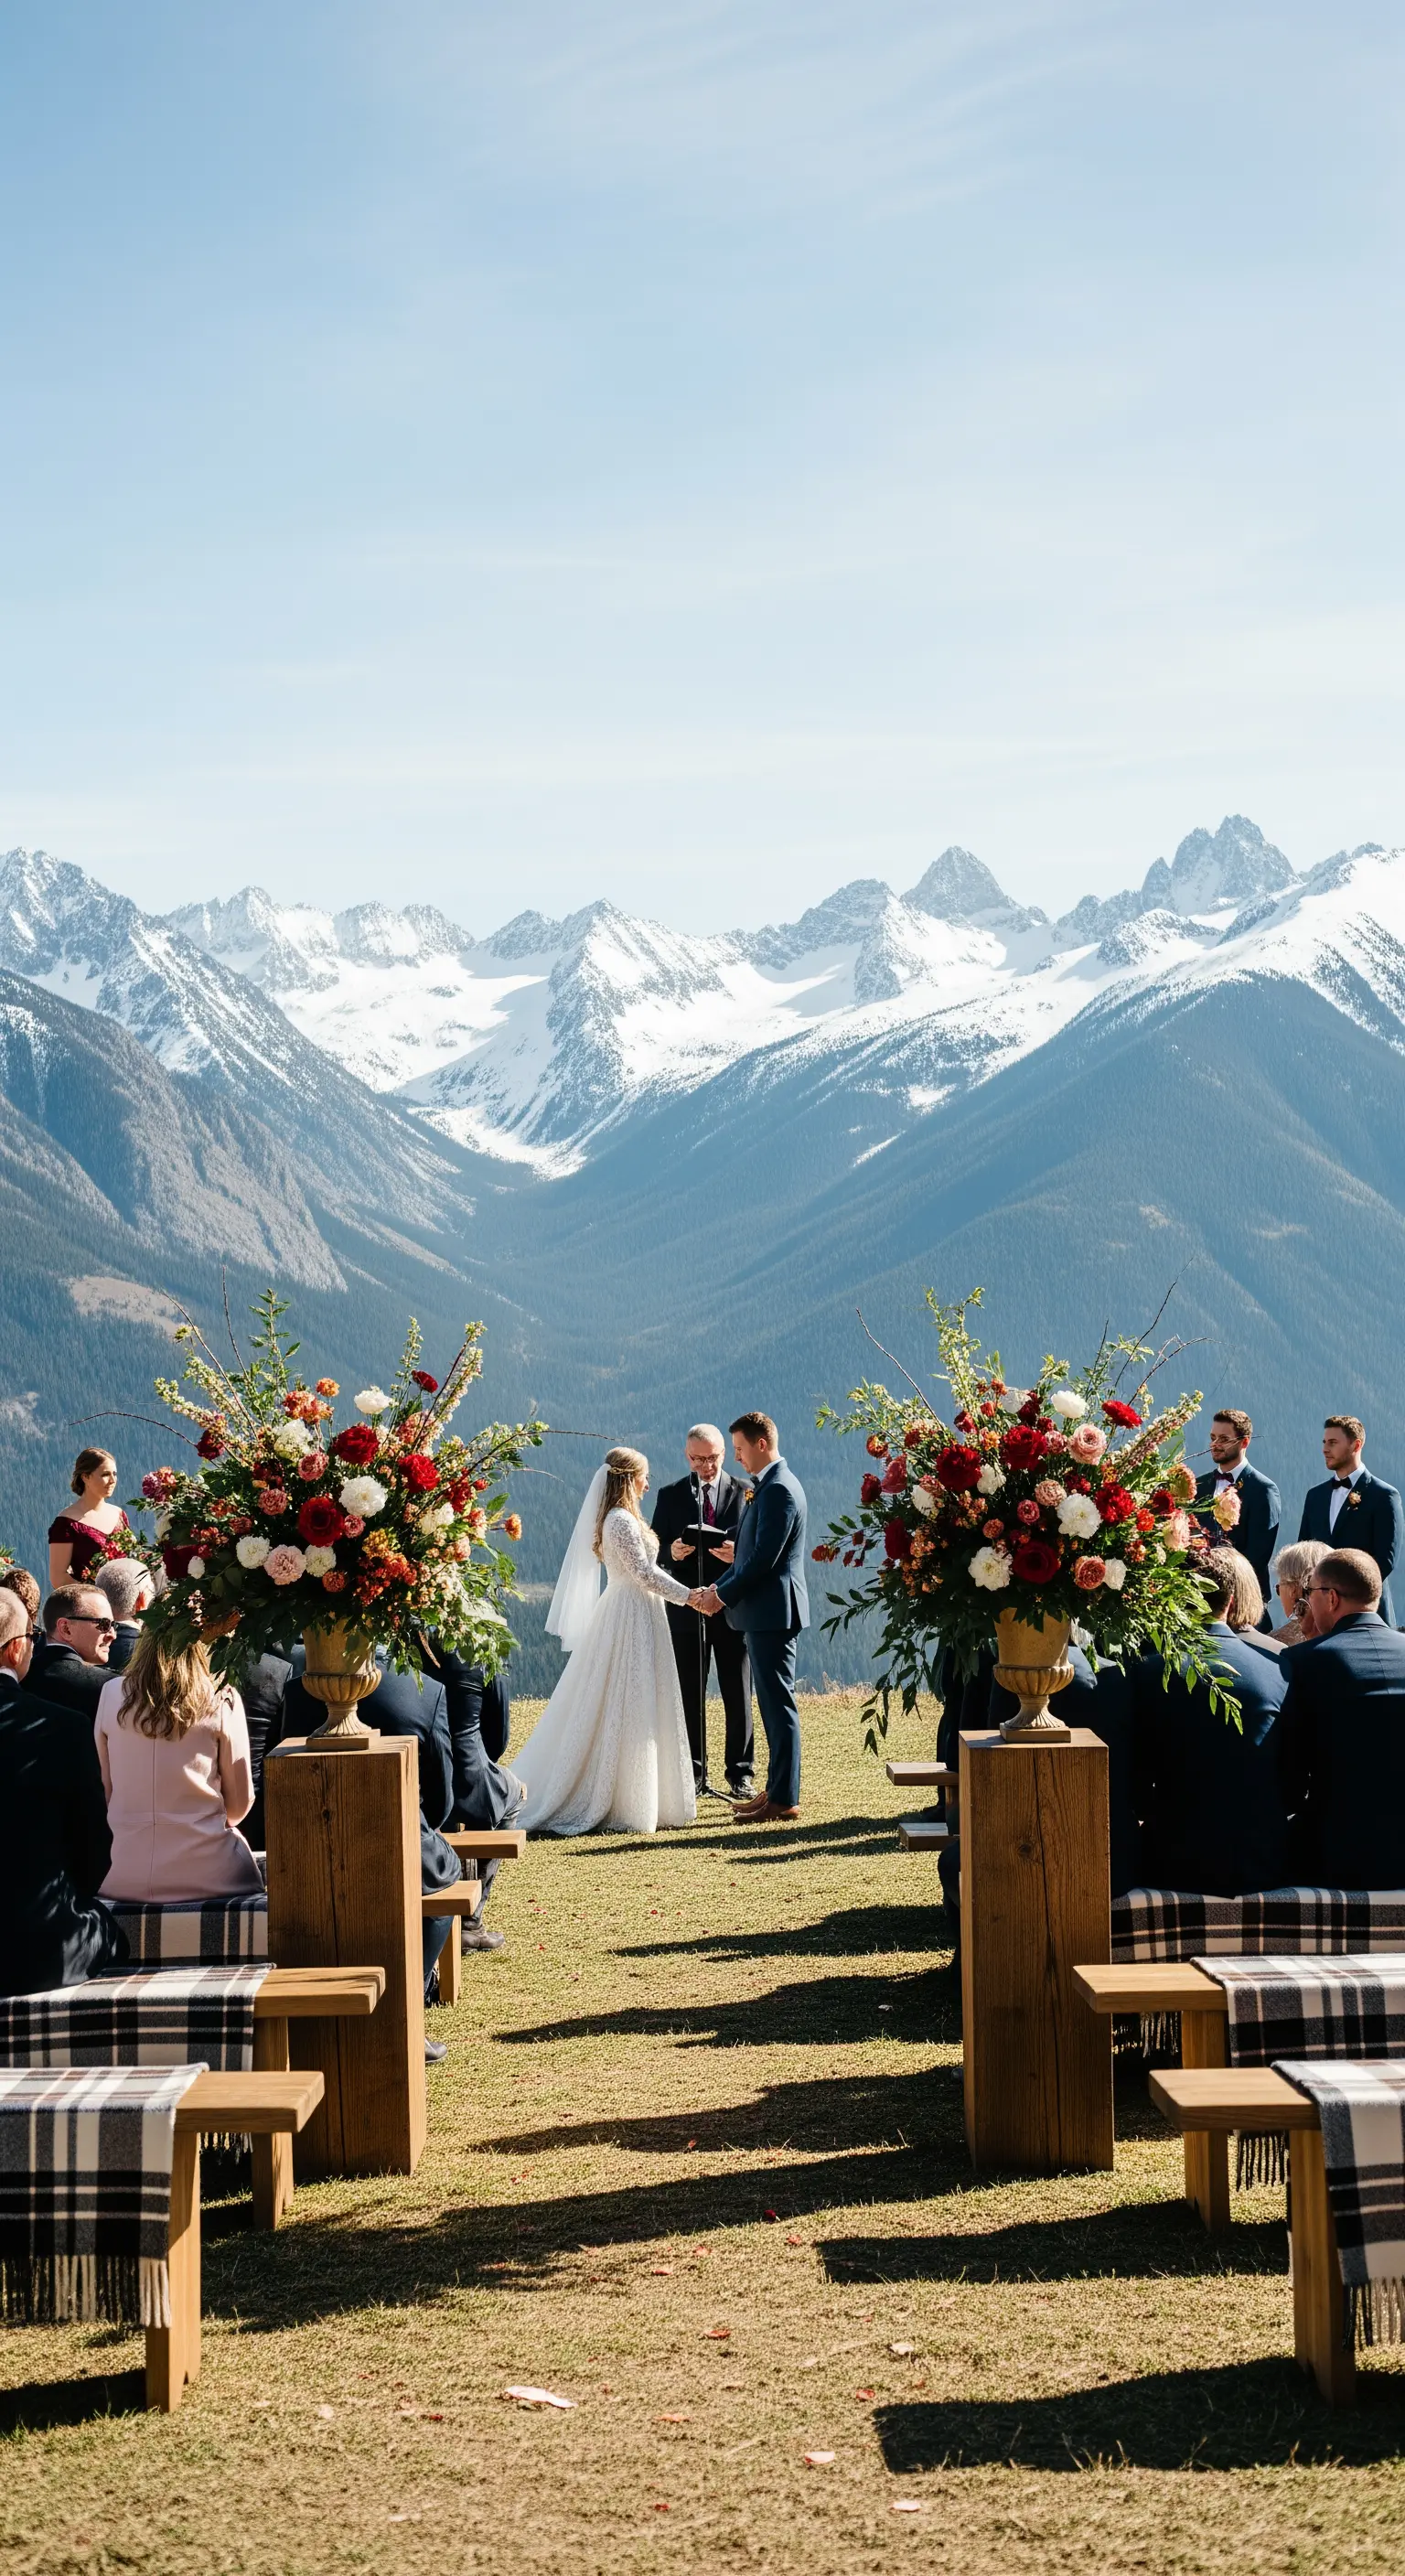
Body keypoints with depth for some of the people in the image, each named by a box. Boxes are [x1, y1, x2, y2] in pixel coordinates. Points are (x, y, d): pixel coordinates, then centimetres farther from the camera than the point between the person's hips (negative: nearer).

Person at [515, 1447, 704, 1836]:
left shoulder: (618, 1518, 13)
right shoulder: (622, 1521, -17)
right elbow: (644, 1574, -19)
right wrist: (688, 1595, -11)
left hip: (626, 1613, 10)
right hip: (633, 1618, -10)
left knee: (616, 1712, 12)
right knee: (626, 1713, -5)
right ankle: (625, 1805, -1)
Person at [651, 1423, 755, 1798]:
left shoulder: (744, 1493, 3)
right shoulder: (670, 1496, 7)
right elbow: (656, 1549, 6)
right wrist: (672, 1552, -16)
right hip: (686, 1608, 1)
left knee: (738, 1696, 4)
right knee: (689, 1695, 6)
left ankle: (740, 1772, 12)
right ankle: (691, 1773, 14)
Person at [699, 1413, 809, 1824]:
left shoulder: (778, 1490, -17)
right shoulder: (772, 1485, 16)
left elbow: (764, 1559, -21)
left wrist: (722, 1594, -14)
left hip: (772, 1611, -11)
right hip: (766, 1610, 11)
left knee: (778, 1703, -6)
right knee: (773, 1703, 14)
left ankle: (784, 1800, -3)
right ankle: (777, 1790, 20)